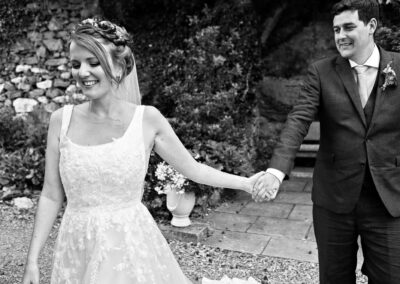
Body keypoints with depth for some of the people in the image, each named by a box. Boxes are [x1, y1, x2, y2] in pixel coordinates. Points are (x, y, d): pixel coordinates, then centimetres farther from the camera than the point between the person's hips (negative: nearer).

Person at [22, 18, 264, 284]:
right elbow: (51, 195, 1)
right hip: (78, 248, 2)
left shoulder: (147, 119, -9)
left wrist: (247, 182, 2)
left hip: (131, 246, -1)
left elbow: (193, 169, 1)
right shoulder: (62, 120, -5)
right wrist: (33, 259, 3)